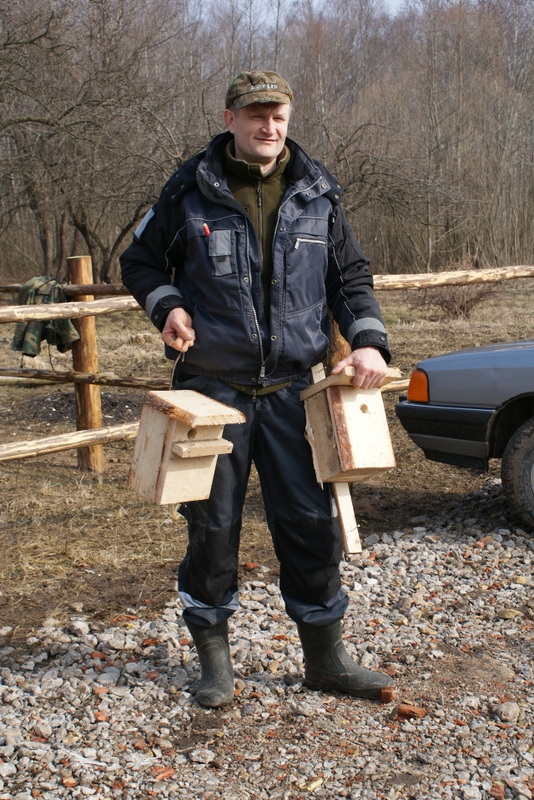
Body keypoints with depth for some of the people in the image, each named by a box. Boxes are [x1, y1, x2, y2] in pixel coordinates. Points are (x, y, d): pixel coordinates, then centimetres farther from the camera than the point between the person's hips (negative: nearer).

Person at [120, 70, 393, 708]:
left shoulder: (316, 192, 5)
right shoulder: (190, 191, -2)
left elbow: (351, 275, 11)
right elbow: (140, 264, 9)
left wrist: (367, 339, -5)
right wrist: (167, 307, -12)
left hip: (292, 388, 2)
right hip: (213, 386, -2)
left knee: (311, 522, 5)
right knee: (212, 524, 6)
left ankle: (325, 656, 22)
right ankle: (213, 656, 25)